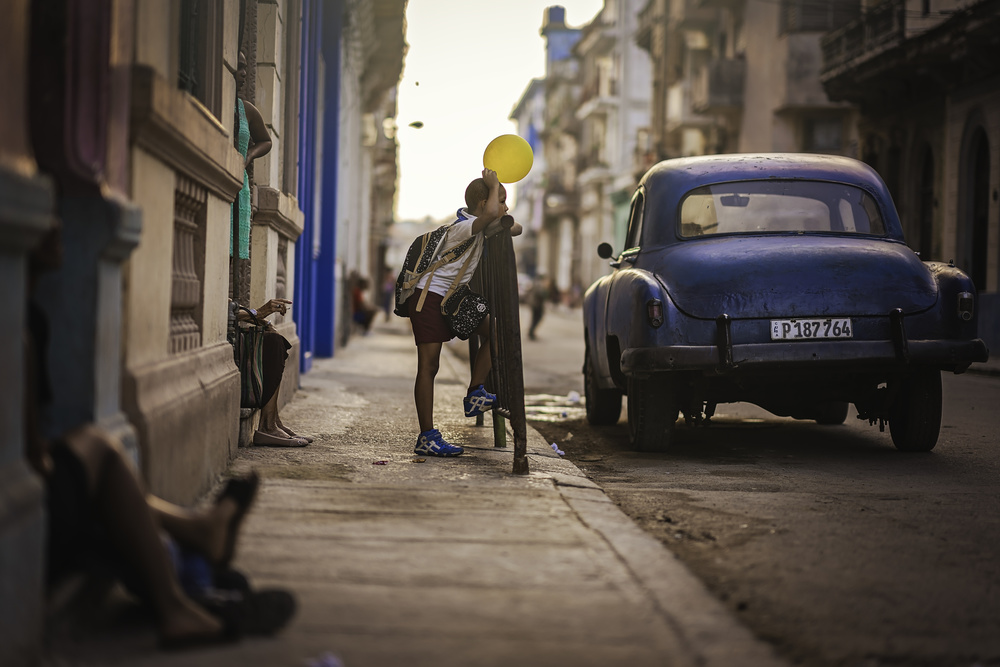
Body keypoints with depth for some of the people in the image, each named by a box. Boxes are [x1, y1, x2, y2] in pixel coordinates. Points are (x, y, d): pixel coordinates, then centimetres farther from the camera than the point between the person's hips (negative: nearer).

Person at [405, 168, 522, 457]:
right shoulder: (464, 226, -22)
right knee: (429, 366, -10)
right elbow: (489, 214, -43)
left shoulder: (482, 227, 7)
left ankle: (475, 395, 4)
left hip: (450, 301, 10)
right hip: (428, 297, -10)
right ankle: (427, 438, -11)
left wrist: (506, 224, -3)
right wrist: (494, 185, -26)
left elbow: (515, 228, 19)